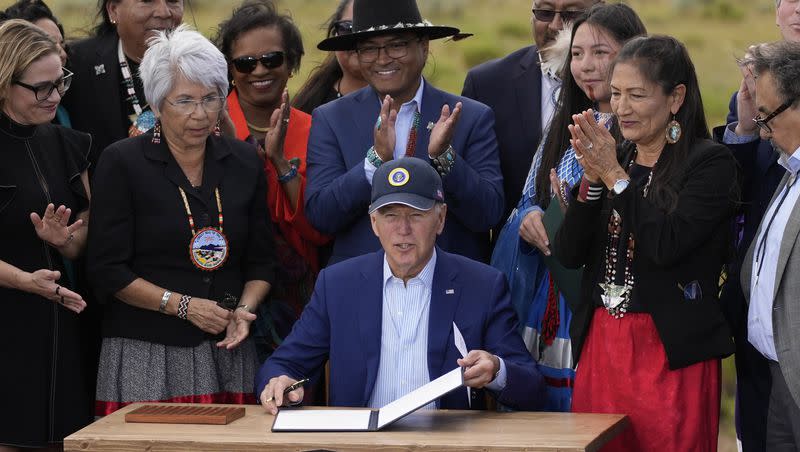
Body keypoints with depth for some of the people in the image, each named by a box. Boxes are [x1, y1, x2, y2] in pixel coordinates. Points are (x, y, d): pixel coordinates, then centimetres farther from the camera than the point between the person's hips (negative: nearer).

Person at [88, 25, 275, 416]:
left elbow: (260, 261, 15)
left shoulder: (244, 162, 10)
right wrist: (183, 305, -11)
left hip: (226, 352, 3)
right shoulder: (122, 163, -2)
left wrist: (244, 309, -5)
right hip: (145, 354, -3)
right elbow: (107, 270, -5)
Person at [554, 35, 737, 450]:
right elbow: (568, 255, 5)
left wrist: (615, 176, -12)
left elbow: (666, 244, -18)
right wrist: (591, 179, -8)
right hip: (600, 344, 5)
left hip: (672, 352, -5)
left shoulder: (711, 163, -5)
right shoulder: (613, 156, 11)